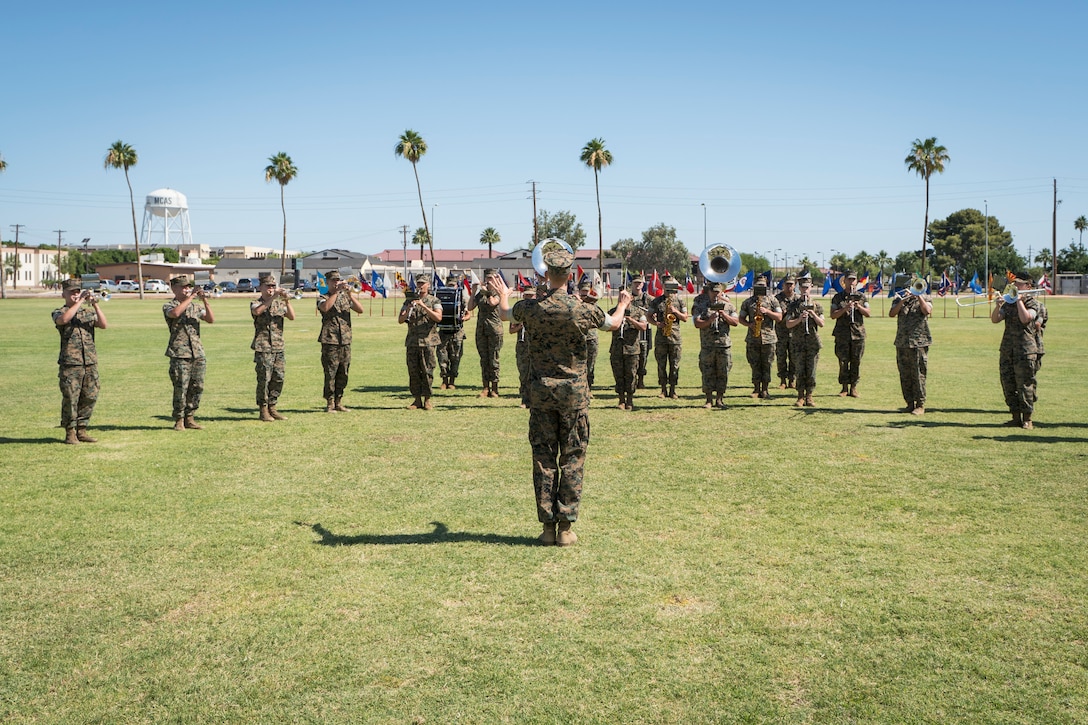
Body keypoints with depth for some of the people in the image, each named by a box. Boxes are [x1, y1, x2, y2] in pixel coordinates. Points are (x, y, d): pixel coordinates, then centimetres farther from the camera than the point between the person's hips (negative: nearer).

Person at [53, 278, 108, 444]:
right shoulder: (59, 312, 5)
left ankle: (81, 430, 16)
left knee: (90, 398, 6)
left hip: (90, 363, 4)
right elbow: (64, 319, -20)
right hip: (70, 364, -4)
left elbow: (103, 325, -2)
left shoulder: (88, 312, 15)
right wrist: (80, 301, -18)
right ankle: (70, 432, 8)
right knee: (70, 399, -2)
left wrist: (95, 304, -12)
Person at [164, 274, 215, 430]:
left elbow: (211, 319, 2)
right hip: (180, 354, -5)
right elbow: (175, 313, -23)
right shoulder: (168, 306, 2)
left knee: (197, 387, 5)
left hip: (198, 353, 5)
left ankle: (189, 418, 15)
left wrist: (205, 301, -11)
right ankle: (179, 420, 5)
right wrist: (190, 298, -18)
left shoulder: (195, 306, 16)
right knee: (181, 388, -5)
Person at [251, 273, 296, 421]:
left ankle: (272, 408, 17)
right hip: (263, 348, -5)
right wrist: (272, 298, -28)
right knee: (264, 379, -4)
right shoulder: (256, 303, 1)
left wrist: (287, 301, -17)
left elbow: (292, 316, -2)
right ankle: (263, 410, 6)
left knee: (278, 379, 5)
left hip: (279, 348, 5)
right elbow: (257, 311, -24)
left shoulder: (280, 303, 13)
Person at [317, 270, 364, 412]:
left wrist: (350, 294, -11)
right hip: (330, 341, -4)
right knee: (330, 373, -5)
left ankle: (339, 402, 15)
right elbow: (325, 307, -20)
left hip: (346, 340, 4)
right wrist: (337, 291, -19)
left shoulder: (345, 297, 15)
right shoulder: (323, 297, 3)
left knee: (343, 373, 6)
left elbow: (360, 310, 1)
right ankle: (330, 403, 1)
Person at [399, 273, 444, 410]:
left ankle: (427, 400, 3)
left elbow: (438, 318, -11)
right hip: (412, 341, 3)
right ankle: (417, 400, 10)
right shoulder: (409, 301, 14)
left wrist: (423, 306, -18)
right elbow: (400, 320, 7)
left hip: (428, 341, -3)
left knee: (427, 371, -4)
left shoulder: (434, 301, 5)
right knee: (413, 372, 3)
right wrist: (409, 309, -11)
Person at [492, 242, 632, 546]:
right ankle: (566, 527, 5)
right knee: (572, 459, 5)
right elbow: (613, 323, 12)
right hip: (573, 391, -1)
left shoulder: (531, 307, -5)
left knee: (543, 458, 7)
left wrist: (502, 295, 41)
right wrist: (623, 304, 35)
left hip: (541, 390, 1)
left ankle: (548, 526, 10)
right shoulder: (582, 309, -9)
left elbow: (504, 314, 18)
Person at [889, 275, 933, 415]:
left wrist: (918, 296, -13)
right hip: (901, 343, 5)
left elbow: (927, 311, -15)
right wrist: (902, 301, -13)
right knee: (905, 376, 7)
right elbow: (891, 314, -3)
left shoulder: (924, 298, 5)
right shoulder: (899, 300, 14)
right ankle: (910, 403, 16)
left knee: (918, 375, -6)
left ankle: (920, 405, -1)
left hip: (919, 343, -4)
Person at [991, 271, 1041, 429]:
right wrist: (998, 304, -9)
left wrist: (1019, 300, -12)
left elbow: (1025, 318, -18)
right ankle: (1016, 417, 15)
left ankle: (1027, 419, 1)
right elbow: (995, 319, 6)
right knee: (1008, 385, 6)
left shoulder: (1032, 302, 0)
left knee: (1024, 384, -6)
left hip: (1025, 349, -6)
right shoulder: (1008, 303, 15)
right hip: (1007, 349, 6)